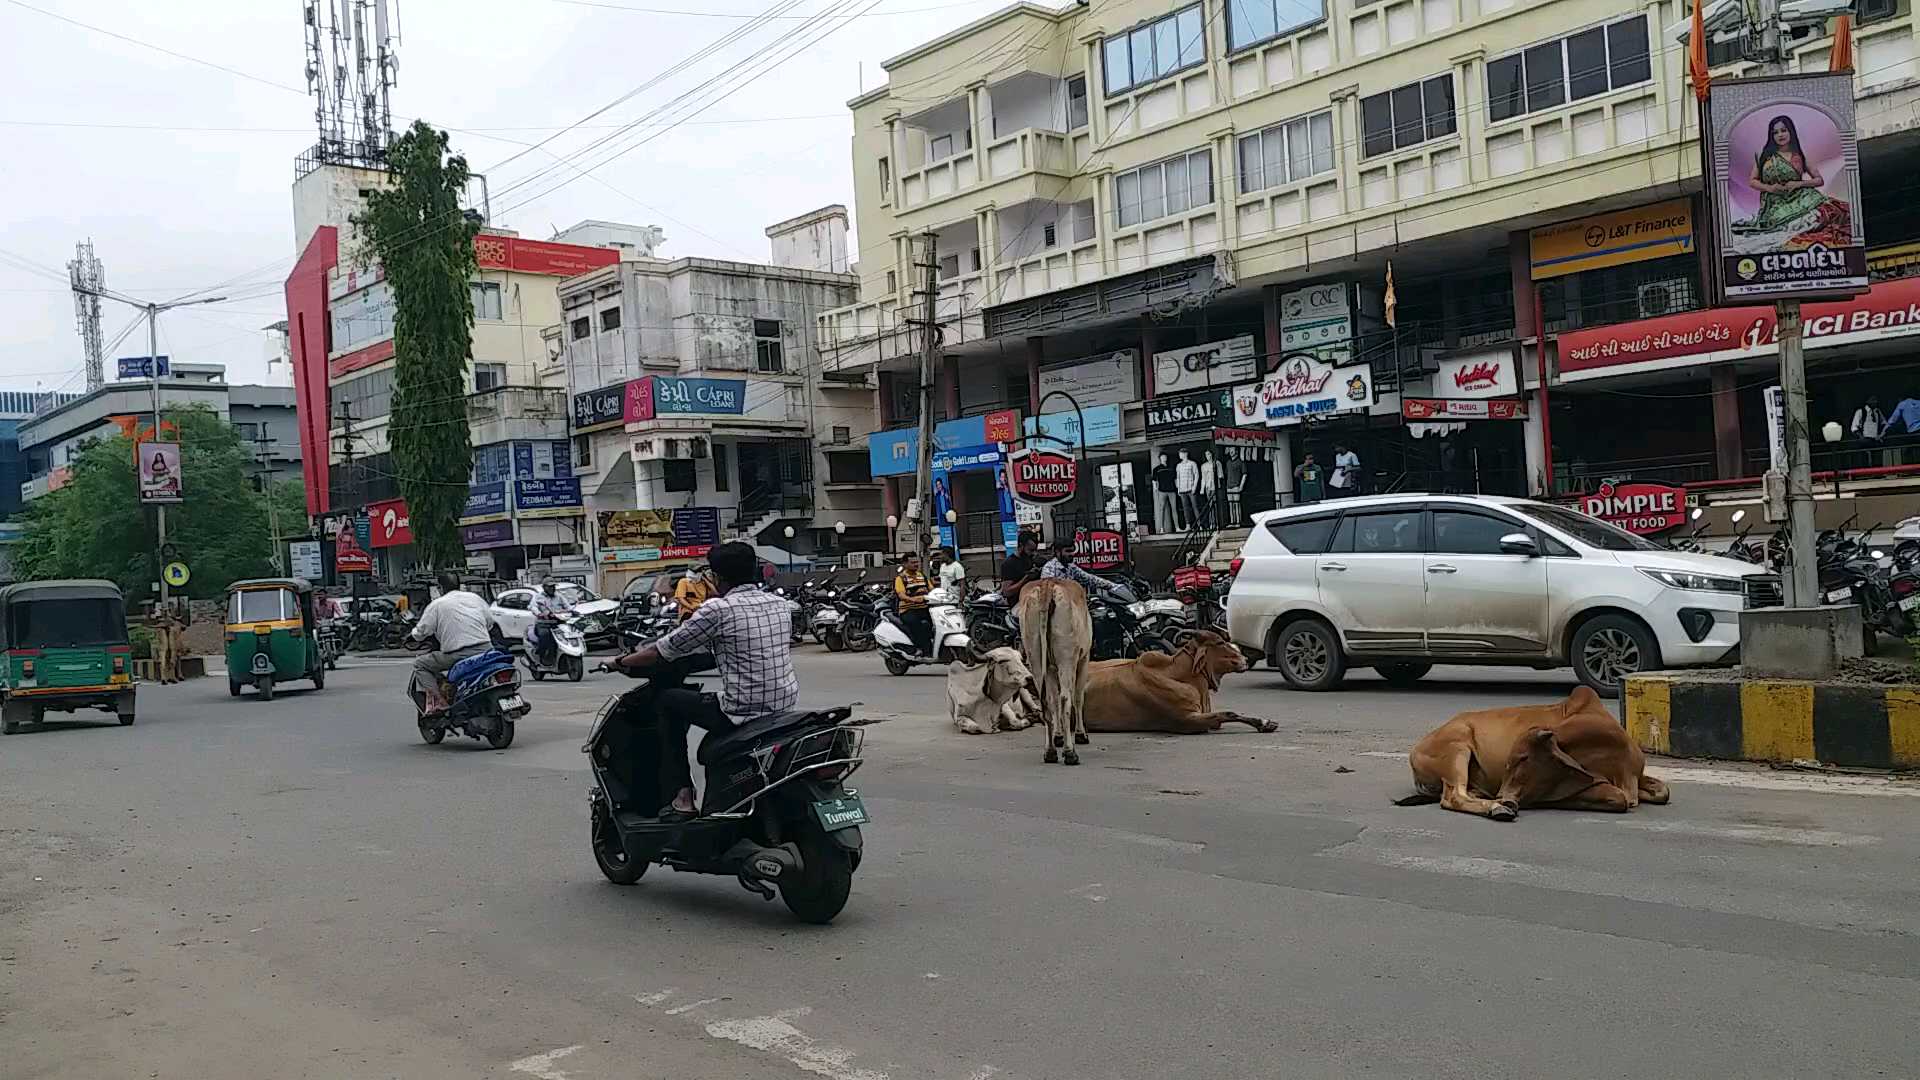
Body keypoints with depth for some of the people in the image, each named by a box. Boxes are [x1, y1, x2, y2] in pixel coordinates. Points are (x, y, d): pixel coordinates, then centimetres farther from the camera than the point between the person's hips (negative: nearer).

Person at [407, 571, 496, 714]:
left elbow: (420, 632, 3)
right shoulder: (476, 598, 15)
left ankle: (436, 700, -4)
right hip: (485, 650, 4)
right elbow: (490, 623, 18)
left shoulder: (436, 605, 3)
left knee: (419, 664, 12)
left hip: (457, 656, -4)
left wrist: (412, 634, 26)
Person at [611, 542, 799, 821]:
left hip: (744, 713, -7)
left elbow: (663, 651, -3)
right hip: (785, 705, 7)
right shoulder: (779, 604, 9)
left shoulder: (718, 609, -10)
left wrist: (622, 661, 14)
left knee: (669, 702, 13)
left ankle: (682, 797, 11)